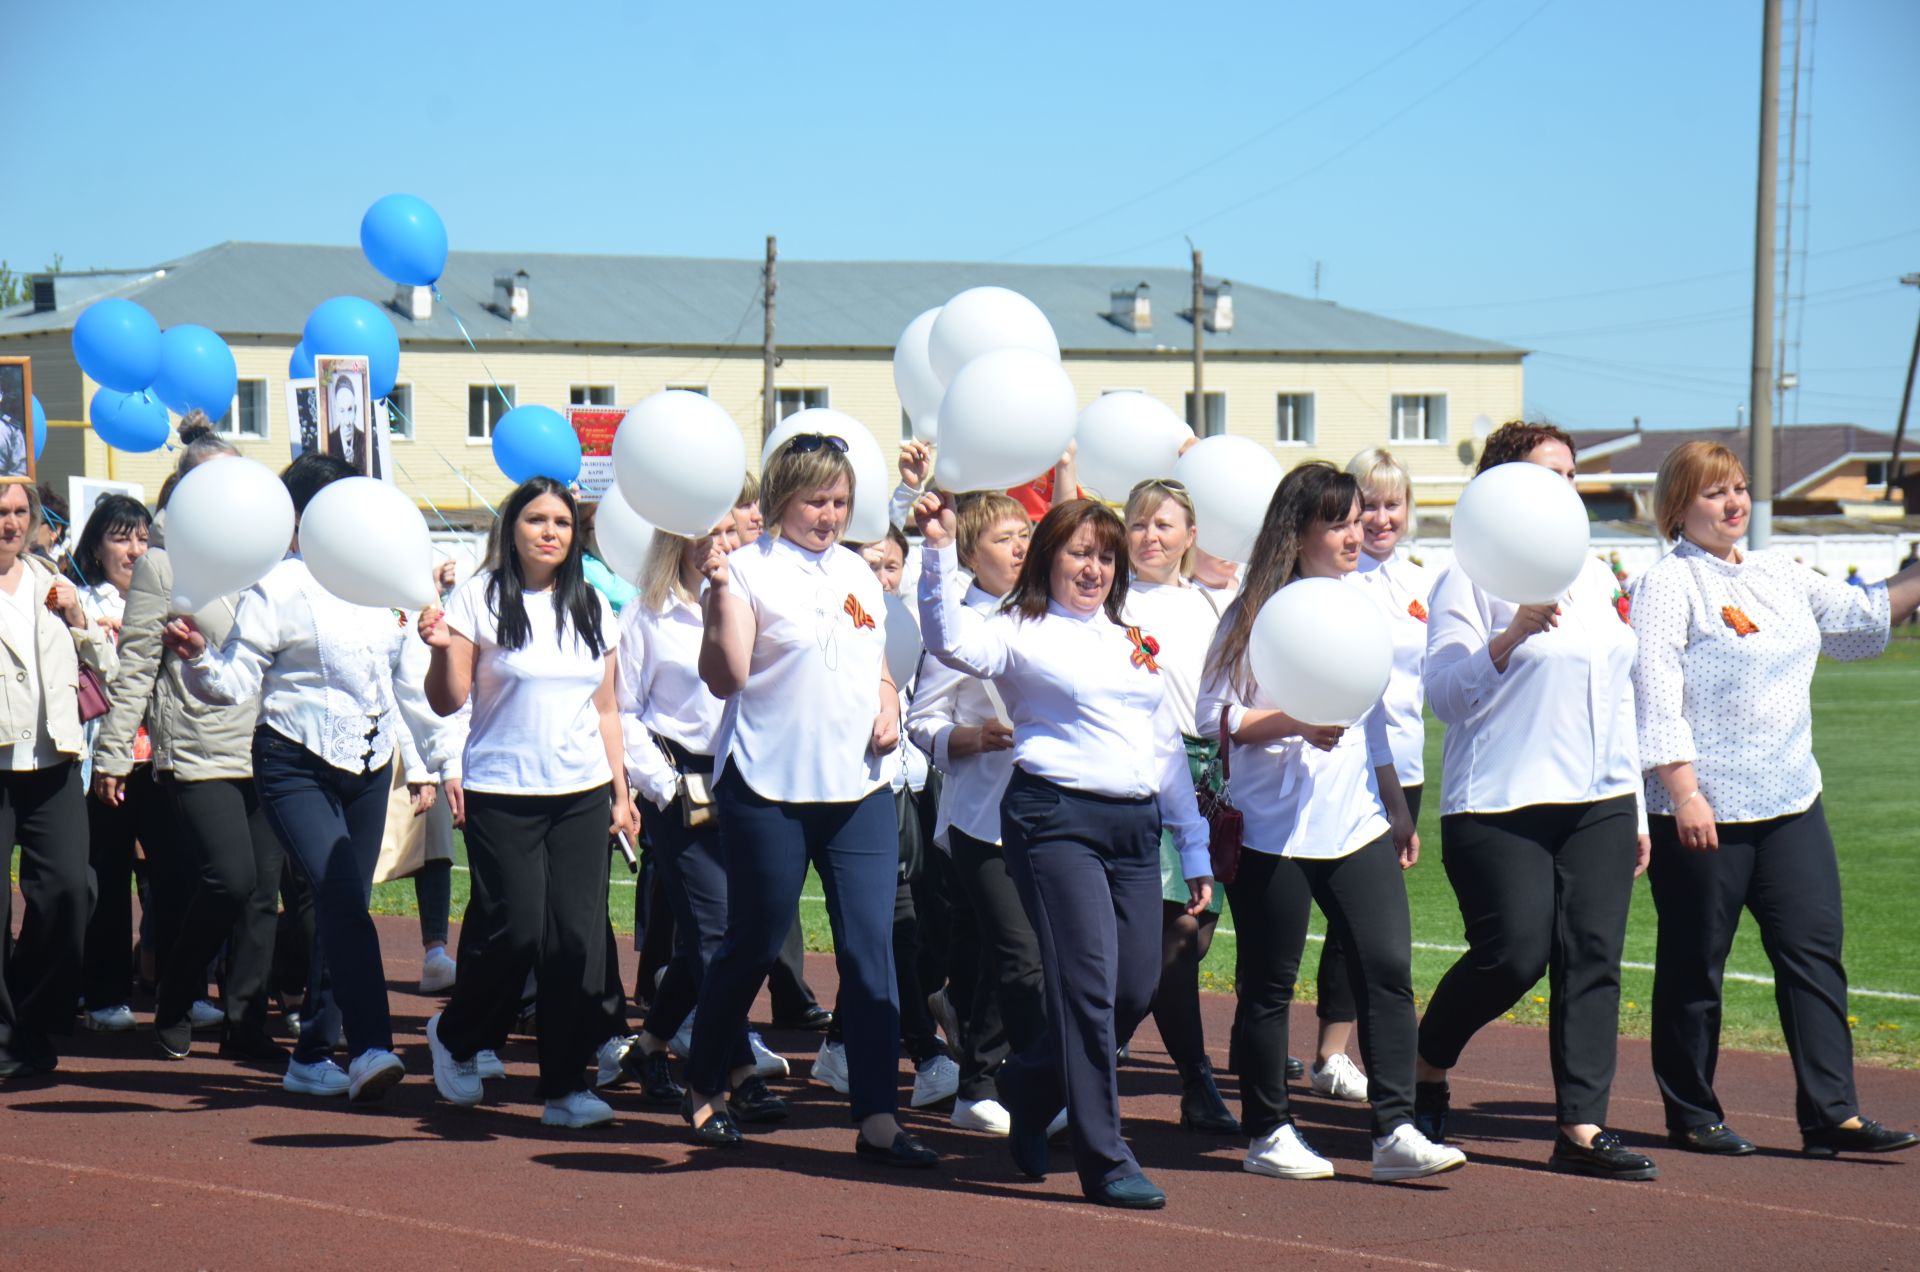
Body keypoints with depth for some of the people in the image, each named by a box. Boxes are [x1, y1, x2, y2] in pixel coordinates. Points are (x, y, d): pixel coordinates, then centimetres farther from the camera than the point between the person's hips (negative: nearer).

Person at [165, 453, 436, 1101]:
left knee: (342, 908, 7)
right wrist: (198, 657, -30)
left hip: (369, 766, 6)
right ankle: (371, 1048, -27)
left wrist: (421, 763, 19)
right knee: (342, 899, -20)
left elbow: (406, 681, 20)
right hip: (298, 765, -6)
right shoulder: (278, 587, -6)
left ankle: (312, 1055, 17)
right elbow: (236, 682, -10)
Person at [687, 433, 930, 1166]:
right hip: (770, 790, -5)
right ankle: (703, 1089, 26)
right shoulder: (749, 570, -5)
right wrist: (720, 596, -24)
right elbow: (724, 677, -14)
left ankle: (877, 1118, -4)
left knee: (870, 947, -4)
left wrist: (890, 709, 4)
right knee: (754, 945, 6)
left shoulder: (858, 575, 14)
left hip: (859, 789, 5)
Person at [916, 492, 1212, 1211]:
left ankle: (1031, 1085, 31)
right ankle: (1105, 1161, -7)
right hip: (1057, 818, -6)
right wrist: (940, 553, -31)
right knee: (1087, 983, -11)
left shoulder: (1135, 643, 20)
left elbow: (1168, 747, 22)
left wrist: (1196, 852, 19)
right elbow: (952, 643, -20)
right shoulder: (1023, 636, 2)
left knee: (1136, 988, 4)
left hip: (1135, 825, 6)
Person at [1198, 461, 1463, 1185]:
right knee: (1268, 983, 3)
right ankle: (1267, 1132, 15)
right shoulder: (1258, 612, -5)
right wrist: (1294, 724, -20)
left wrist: (1397, 807, 20)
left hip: (1357, 824, 5)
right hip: (1273, 829, -5)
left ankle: (1395, 1132, -6)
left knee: (1388, 967, -6)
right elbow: (1214, 715, -8)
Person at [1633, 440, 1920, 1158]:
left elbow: (1861, 617, 29)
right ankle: (1691, 1114, 14)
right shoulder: (1669, 585, -7)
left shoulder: (1779, 578, 15)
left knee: (1814, 949, -1)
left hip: (1790, 802, 7)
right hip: (1702, 810, -7)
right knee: (1694, 962, 3)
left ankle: (1831, 1114, -2)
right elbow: (1656, 695, -14)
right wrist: (1683, 794, -20)